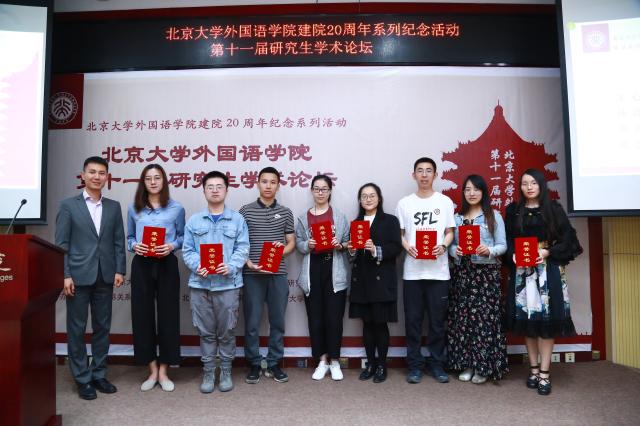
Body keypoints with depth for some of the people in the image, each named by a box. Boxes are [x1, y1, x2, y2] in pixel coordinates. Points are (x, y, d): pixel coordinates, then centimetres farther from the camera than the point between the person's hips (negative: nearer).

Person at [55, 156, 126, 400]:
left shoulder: (113, 207, 9)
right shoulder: (69, 205, 1)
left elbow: (119, 242, 7)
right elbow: (61, 244, -3)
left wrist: (119, 270, -1)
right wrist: (65, 275, -10)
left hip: (105, 277, 3)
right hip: (78, 276, -3)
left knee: (102, 327, 10)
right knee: (77, 329, 4)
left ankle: (99, 374, 22)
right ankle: (82, 379, 16)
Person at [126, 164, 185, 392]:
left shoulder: (176, 208, 3)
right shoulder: (134, 209, 8)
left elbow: (182, 236, 6)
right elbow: (129, 237, 14)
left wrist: (172, 246, -13)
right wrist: (134, 245, -7)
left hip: (167, 265, -1)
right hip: (142, 265, 2)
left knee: (167, 315, 1)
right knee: (143, 315, 3)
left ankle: (163, 371, 16)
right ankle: (152, 370, 17)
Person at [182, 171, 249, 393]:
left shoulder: (238, 220, 5)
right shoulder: (193, 221, 9)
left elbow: (242, 249, -1)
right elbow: (187, 250, 5)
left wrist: (231, 267, -18)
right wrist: (197, 266, -14)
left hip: (228, 283, -1)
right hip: (200, 284, 1)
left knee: (227, 331, 6)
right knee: (205, 331, 9)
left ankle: (226, 371, 22)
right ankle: (208, 371, 23)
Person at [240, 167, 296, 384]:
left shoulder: (285, 212, 8)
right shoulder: (246, 211, 3)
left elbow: (291, 242, 11)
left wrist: (282, 250, -10)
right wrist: (248, 263, -13)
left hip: (278, 274, 2)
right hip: (252, 274, -2)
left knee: (277, 321, 8)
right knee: (252, 323, 5)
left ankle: (274, 364, 22)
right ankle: (254, 364, 20)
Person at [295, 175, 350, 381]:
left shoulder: (340, 216, 5)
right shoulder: (303, 218, 9)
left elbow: (349, 242, 5)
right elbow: (298, 244, 6)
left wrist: (340, 245, -15)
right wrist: (307, 245, -14)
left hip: (335, 273, -1)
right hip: (312, 273, 2)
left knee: (334, 318, 0)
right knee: (315, 318, 6)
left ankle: (334, 361, 16)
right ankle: (322, 361, 20)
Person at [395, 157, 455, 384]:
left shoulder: (445, 201, 7)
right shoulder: (404, 203, 7)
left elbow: (450, 231, 7)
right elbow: (399, 233, 9)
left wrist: (443, 246, -13)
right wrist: (407, 247, -11)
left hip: (438, 270, 0)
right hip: (412, 270, 0)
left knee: (437, 320, 6)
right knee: (413, 320, 5)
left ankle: (436, 363, 20)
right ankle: (415, 364, 16)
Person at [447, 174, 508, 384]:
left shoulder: (494, 216, 4)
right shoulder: (457, 217, 12)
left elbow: (502, 245, 0)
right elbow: (451, 244, 8)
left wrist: (489, 251, -19)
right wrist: (455, 250, -13)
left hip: (486, 272, -2)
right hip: (462, 272, 3)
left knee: (484, 317, -4)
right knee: (462, 317, 2)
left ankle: (483, 367, 8)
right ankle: (467, 364, 13)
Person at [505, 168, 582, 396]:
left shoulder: (553, 209, 3)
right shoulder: (513, 210, 7)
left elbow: (567, 237, 0)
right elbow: (506, 239, 7)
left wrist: (547, 252, -13)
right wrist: (513, 255, -11)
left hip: (548, 269, -1)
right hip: (522, 270, 2)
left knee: (547, 317, -4)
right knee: (527, 319, 3)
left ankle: (544, 372, 3)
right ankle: (533, 368, 15)